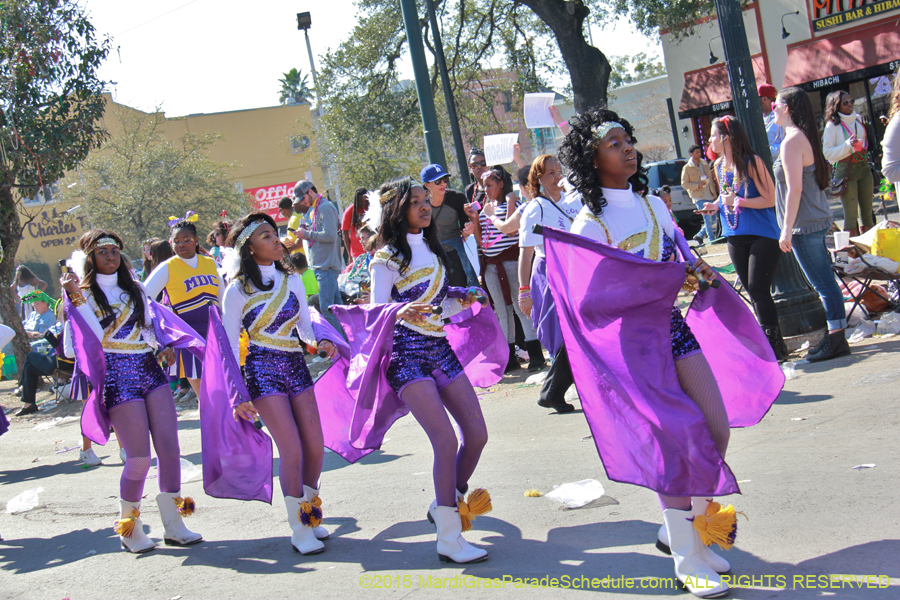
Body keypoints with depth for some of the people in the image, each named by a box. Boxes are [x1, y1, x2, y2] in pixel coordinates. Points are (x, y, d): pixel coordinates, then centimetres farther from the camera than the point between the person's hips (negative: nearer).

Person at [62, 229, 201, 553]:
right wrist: (76, 298, -18)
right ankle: (129, 528, 15)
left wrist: (164, 347, 7)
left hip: (149, 369, 5)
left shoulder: (134, 289, 17)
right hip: (117, 375, -5)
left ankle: (173, 525, 8)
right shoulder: (85, 293, 1)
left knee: (170, 447, -2)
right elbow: (95, 338, -13)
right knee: (140, 458, -6)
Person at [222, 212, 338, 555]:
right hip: (263, 370, -5)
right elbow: (230, 345, -3)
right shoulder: (238, 290, -5)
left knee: (316, 446, 1)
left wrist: (319, 342, -8)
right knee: (292, 449, -11)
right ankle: (299, 530, 3)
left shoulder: (292, 281, 9)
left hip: (296, 367, 5)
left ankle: (309, 513, 25)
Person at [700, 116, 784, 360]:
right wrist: (716, 206, 3)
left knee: (758, 290, -11)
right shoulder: (718, 166, 8)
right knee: (753, 291, 9)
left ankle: (773, 347, -3)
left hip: (762, 236, -7)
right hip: (736, 237, 7)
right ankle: (772, 342, 18)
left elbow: (769, 199, -15)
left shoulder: (752, 162, -13)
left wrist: (737, 201, -21)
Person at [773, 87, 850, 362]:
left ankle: (836, 340, 0)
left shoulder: (792, 141, -16)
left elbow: (794, 189, -21)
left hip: (804, 225, -10)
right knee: (824, 282, 14)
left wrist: (787, 230, -19)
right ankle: (834, 336, 20)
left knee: (823, 283, -5)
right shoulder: (807, 137, 14)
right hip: (819, 220, 10)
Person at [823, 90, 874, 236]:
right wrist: (848, 145, -21)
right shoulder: (832, 125, -8)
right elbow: (827, 153, -13)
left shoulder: (858, 119, 10)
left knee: (867, 212, 8)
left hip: (864, 168, 6)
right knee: (851, 215, -5)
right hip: (845, 171, -6)